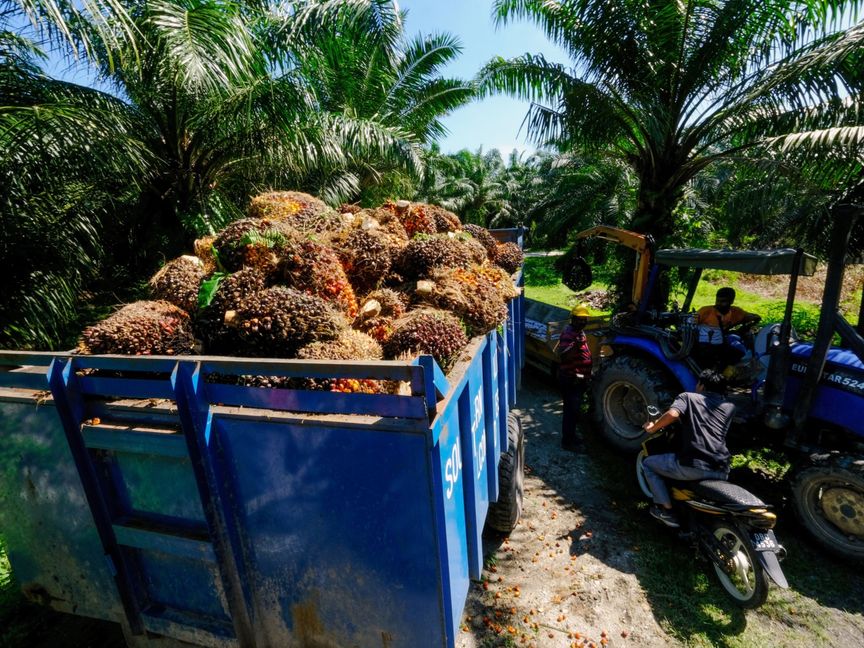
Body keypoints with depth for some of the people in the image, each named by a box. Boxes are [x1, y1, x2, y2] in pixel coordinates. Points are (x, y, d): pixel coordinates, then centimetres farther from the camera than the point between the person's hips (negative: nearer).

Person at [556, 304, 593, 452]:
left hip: (579, 379, 10)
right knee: (571, 410, -5)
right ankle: (567, 441, 5)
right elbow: (562, 355, -31)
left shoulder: (580, 332, 13)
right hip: (570, 379, -10)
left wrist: (586, 376, 28)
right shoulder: (568, 333, -19)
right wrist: (575, 345, -47)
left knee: (574, 409, 19)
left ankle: (571, 435, 33)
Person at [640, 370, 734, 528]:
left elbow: (673, 414, -11)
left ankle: (667, 510, 13)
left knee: (648, 463, 19)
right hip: (721, 470, 5)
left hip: (692, 465, -5)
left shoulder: (688, 397, 9)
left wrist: (652, 428, 4)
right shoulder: (729, 407, 21)